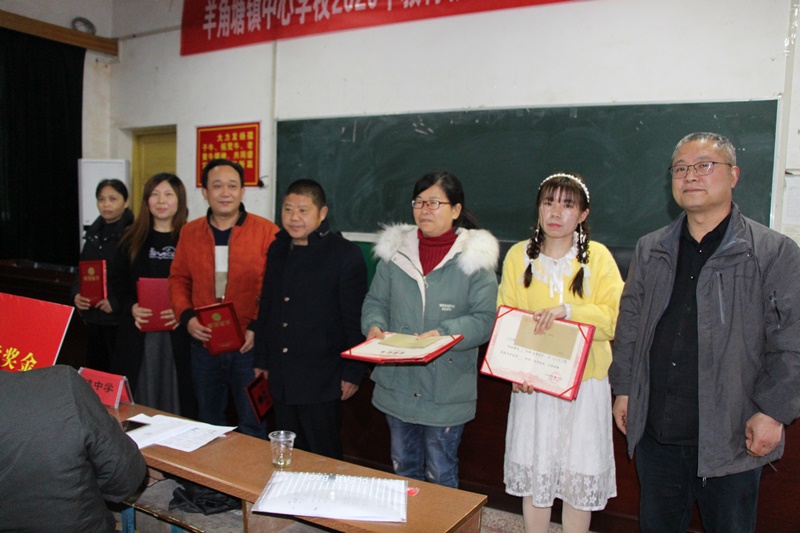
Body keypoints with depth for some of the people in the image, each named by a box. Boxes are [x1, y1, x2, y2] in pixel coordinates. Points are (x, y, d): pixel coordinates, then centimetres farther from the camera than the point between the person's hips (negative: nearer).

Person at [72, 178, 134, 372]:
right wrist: (76, 294, 1)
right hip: (93, 317, 7)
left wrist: (116, 302, -20)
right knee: (94, 371, 14)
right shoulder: (94, 232, 14)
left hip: (121, 318, -7)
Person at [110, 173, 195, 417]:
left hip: (178, 333, -2)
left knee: (175, 394, 2)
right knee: (140, 392, 9)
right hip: (138, 332, 3)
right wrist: (131, 306, -8)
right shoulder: (133, 239, 10)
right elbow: (117, 278, 9)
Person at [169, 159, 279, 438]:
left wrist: (258, 328, -16)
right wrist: (186, 317, -4)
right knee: (209, 423, 21)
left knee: (252, 425, 9)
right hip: (204, 344, 4)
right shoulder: (189, 232, 6)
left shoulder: (266, 232, -8)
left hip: (248, 345, -4)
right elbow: (178, 279, 12)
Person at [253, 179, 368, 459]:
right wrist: (261, 360, 16)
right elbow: (266, 308, 16)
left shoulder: (346, 254, -11)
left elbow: (356, 319, -11)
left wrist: (353, 373, -12)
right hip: (280, 378, 6)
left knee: (323, 457, 7)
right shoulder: (277, 249, 9)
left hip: (321, 381, -6)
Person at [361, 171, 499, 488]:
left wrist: (444, 334, -26)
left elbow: (484, 319, -12)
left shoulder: (474, 258, -8)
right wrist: (374, 326, -12)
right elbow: (375, 301, 8)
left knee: (441, 474, 11)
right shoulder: (395, 251, 5)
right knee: (403, 467, 22)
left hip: (446, 388, -4)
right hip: (397, 383, 4)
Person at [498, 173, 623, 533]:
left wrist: (567, 310, -23)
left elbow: (616, 318, -9)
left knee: (580, 477, 8)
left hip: (584, 382, -1)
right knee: (533, 472, 11)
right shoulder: (518, 255, 2)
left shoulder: (597, 257, -2)